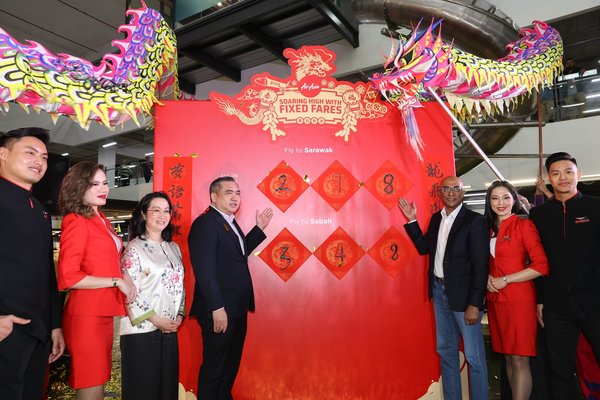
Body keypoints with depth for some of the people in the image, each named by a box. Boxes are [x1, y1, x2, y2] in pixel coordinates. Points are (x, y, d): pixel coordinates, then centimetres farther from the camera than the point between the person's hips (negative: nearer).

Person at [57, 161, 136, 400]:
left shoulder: (102, 221, 13)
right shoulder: (76, 221, -12)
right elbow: (68, 278, -18)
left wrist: (124, 276, 4)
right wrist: (117, 281, -14)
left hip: (104, 312, 8)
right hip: (86, 315, -8)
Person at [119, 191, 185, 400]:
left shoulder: (174, 248, 12)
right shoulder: (134, 249, -7)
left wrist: (179, 315, 2)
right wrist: (155, 319, -12)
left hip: (170, 329, 6)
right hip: (142, 330, -5)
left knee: (168, 383, 12)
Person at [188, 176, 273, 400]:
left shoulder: (230, 222, 15)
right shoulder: (205, 223, -15)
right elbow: (205, 269, -22)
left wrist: (259, 228, 16)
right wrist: (217, 308, -24)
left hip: (237, 309, 9)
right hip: (220, 311, -9)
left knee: (231, 365, 21)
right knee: (214, 368, 6)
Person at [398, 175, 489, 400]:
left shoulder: (474, 221, -11)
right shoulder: (436, 218, 9)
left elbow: (481, 265, -14)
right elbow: (424, 247, 12)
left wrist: (474, 304, -16)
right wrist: (412, 220, 5)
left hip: (463, 293, -6)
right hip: (439, 290, 7)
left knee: (474, 356, 3)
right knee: (446, 350, 17)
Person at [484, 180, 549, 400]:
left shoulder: (524, 225, -6)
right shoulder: (488, 229, 11)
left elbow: (541, 265, -12)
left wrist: (505, 280, -13)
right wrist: (487, 277, -1)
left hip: (519, 299, -5)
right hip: (495, 300, 6)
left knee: (520, 359, -2)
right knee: (507, 356, 13)